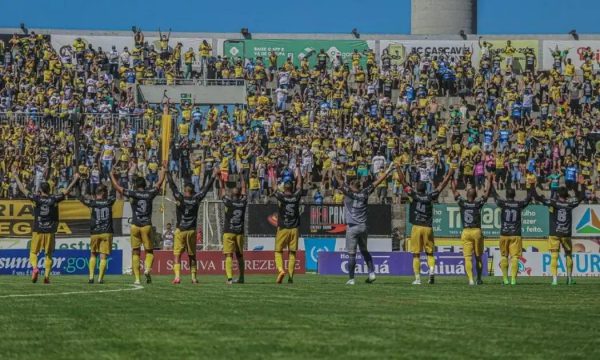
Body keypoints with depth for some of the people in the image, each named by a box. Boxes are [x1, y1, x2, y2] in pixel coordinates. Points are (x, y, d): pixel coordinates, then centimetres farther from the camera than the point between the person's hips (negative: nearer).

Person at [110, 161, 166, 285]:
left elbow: (117, 187, 3)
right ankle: (147, 268, -20)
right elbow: (160, 182, 16)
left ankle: (137, 278, 2)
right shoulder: (150, 194, 2)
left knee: (135, 252, 7)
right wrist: (163, 169, 28)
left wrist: (112, 175, 18)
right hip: (147, 225, 0)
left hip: (135, 226, 0)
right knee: (149, 251, 10)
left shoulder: (132, 194, -2)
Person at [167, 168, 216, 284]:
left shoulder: (180, 198, -6)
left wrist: (168, 173, 10)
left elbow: (173, 186, 0)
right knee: (192, 255, 12)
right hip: (192, 231, 2)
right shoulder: (196, 199, -1)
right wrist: (213, 176, 21)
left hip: (180, 230, -2)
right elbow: (206, 189, 10)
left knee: (177, 254, -2)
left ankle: (177, 276, -17)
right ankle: (194, 277, 13)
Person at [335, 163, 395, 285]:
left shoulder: (349, 192, -5)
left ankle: (351, 279, -2)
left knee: (352, 254, -3)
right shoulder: (364, 193, 4)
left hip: (352, 228, -4)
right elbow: (377, 182, 9)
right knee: (364, 251, 20)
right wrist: (387, 171, 14)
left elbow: (339, 180, -3)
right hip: (363, 227, 4)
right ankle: (371, 273, 10)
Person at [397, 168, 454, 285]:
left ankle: (417, 278, -1)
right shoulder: (430, 197, 1)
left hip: (416, 228, -1)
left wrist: (398, 169, 11)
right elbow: (441, 186, 10)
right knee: (430, 253, 11)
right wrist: (450, 174, 20)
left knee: (416, 254, 3)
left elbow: (403, 182, 1)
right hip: (428, 228, 1)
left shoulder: (414, 196, -2)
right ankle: (432, 269, -17)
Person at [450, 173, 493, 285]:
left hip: (466, 232, 0)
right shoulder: (478, 204, -2)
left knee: (467, 258, -3)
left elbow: (454, 191, 11)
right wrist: (489, 181, 19)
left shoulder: (462, 203, -1)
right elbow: (487, 192, 7)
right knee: (478, 257, 13)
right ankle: (479, 279, 20)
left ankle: (470, 279, -17)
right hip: (477, 232, 0)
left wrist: (453, 180, 25)